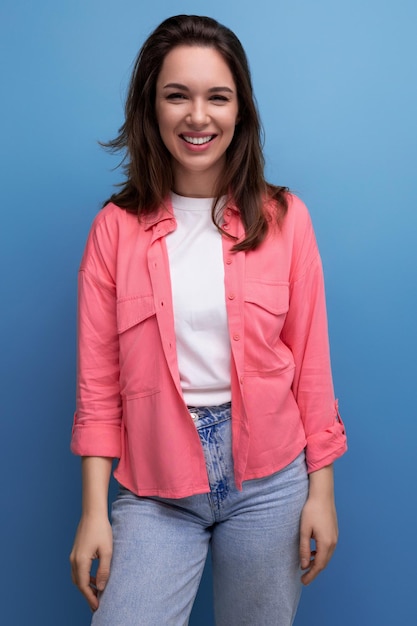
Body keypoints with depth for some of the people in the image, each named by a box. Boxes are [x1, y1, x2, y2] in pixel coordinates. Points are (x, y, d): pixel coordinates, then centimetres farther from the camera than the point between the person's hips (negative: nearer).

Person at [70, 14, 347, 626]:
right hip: (155, 489, 0)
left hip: (268, 481, 1)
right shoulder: (115, 228, -2)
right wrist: (94, 510, -3)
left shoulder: (283, 219, -2)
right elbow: (98, 382, -1)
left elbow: (311, 362, 0)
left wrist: (321, 489, 0)